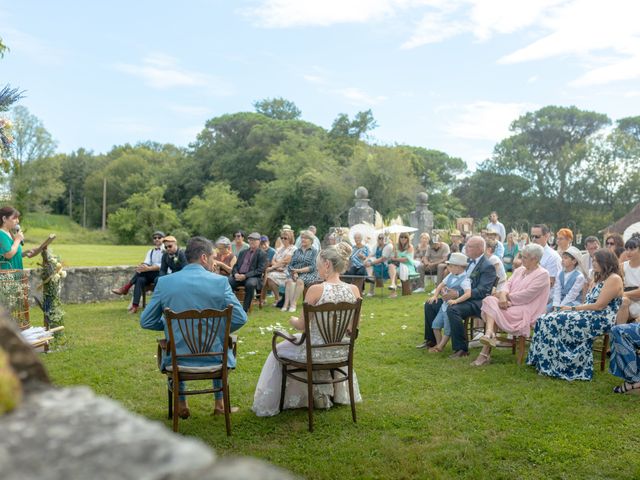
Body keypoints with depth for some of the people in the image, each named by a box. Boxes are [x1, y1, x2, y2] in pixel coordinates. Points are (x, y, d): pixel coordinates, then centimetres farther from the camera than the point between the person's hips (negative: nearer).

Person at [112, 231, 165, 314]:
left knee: (144, 271, -29)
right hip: (150, 275, 5)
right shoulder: (150, 252, 20)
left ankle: (125, 288, -22)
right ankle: (135, 306, -36)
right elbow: (146, 263, 3)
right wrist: (142, 267, -23)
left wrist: (148, 268, -28)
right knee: (140, 280, -27)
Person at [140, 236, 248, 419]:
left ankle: (181, 404, 39)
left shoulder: (164, 282, -6)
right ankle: (219, 402, 38)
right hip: (213, 357, -1)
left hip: (177, 358, 1)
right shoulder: (220, 281, -10)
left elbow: (146, 322, 0)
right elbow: (240, 319, -8)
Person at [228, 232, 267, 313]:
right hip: (239, 275, 5)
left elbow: (260, 270, -7)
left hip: (253, 277, -5)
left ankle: (245, 309, -28)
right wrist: (235, 274, -5)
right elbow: (236, 266, 19)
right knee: (228, 281, -25)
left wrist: (245, 276, -17)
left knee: (250, 284, -38)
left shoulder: (262, 254, 4)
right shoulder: (243, 252, 22)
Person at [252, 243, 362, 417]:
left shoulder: (316, 289, -20)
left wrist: (292, 320, 11)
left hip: (317, 351, -4)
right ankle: (335, 392, 49)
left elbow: (301, 325, -11)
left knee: (278, 350, 25)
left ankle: (269, 405, 36)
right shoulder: (354, 290, -7)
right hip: (342, 351, 4)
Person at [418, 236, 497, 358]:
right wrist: (448, 291, 0)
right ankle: (431, 340, 20)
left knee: (452, 310, -36)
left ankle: (461, 349, -25)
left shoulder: (488, 267, -12)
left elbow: (482, 291, -21)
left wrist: (458, 293, -29)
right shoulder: (468, 261, 13)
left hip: (475, 301, -9)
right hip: (459, 297, 9)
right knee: (430, 305, 7)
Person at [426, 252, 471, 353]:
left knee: (447, 329, 1)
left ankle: (440, 346, 16)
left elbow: (468, 294, -33)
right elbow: (441, 285, 18)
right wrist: (435, 295, 5)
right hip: (445, 305, 8)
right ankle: (438, 344, 26)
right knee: (436, 325, 11)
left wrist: (456, 300, -43)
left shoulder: (464, 280, -20)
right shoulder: (451, 276, 6)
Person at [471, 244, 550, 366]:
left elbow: (526, 295, -14)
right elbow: (508, 284, 7)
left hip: (525, 311, -7)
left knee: (491, 309, -26)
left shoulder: (542, 274, -4)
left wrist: (505, 295, -9)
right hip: (510, 304, 7)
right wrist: (503, 295, -15)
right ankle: (489, 335, -35)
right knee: (490, 301, -23)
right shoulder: (519, 270, 19)